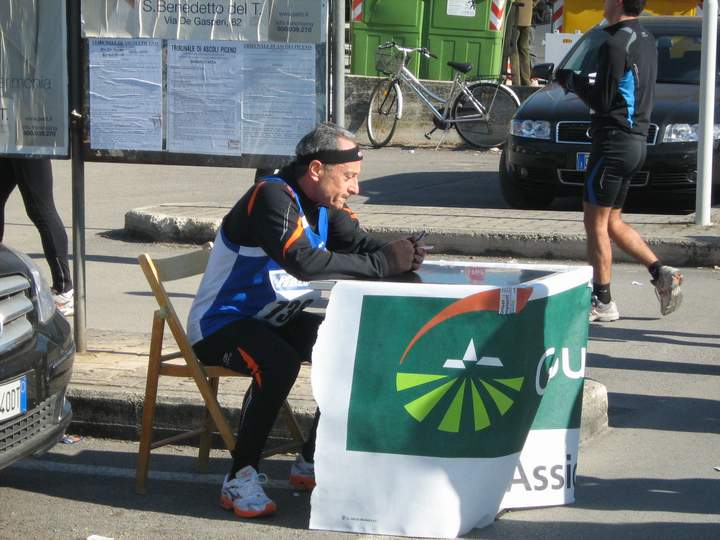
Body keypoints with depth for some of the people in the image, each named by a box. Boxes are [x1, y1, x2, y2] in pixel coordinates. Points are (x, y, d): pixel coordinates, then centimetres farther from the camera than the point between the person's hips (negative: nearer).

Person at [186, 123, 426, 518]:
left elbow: (360, 244, 0)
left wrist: (399, 255, -23)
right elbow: (304, 261, -37)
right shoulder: (272, 198, -24)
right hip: (220, 324, -8)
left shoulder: (323, 204, 4)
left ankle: (312, 463, 1)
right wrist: (383, 263, -34)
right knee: (278, 362, -36)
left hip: (273, 320, 9)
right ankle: (240, 479, -23)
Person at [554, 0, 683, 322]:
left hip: (614, 141, -9)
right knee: (611, 223, 17)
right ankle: (661, 273, 8)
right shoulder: (646, 40, 13)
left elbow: (602, 100, -17)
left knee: (596, 223, -1)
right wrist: (580, 83, 15)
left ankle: (602, 302, 3)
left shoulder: (615, 44, -16)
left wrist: (572, 81, -2)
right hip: (637, 141, 9)